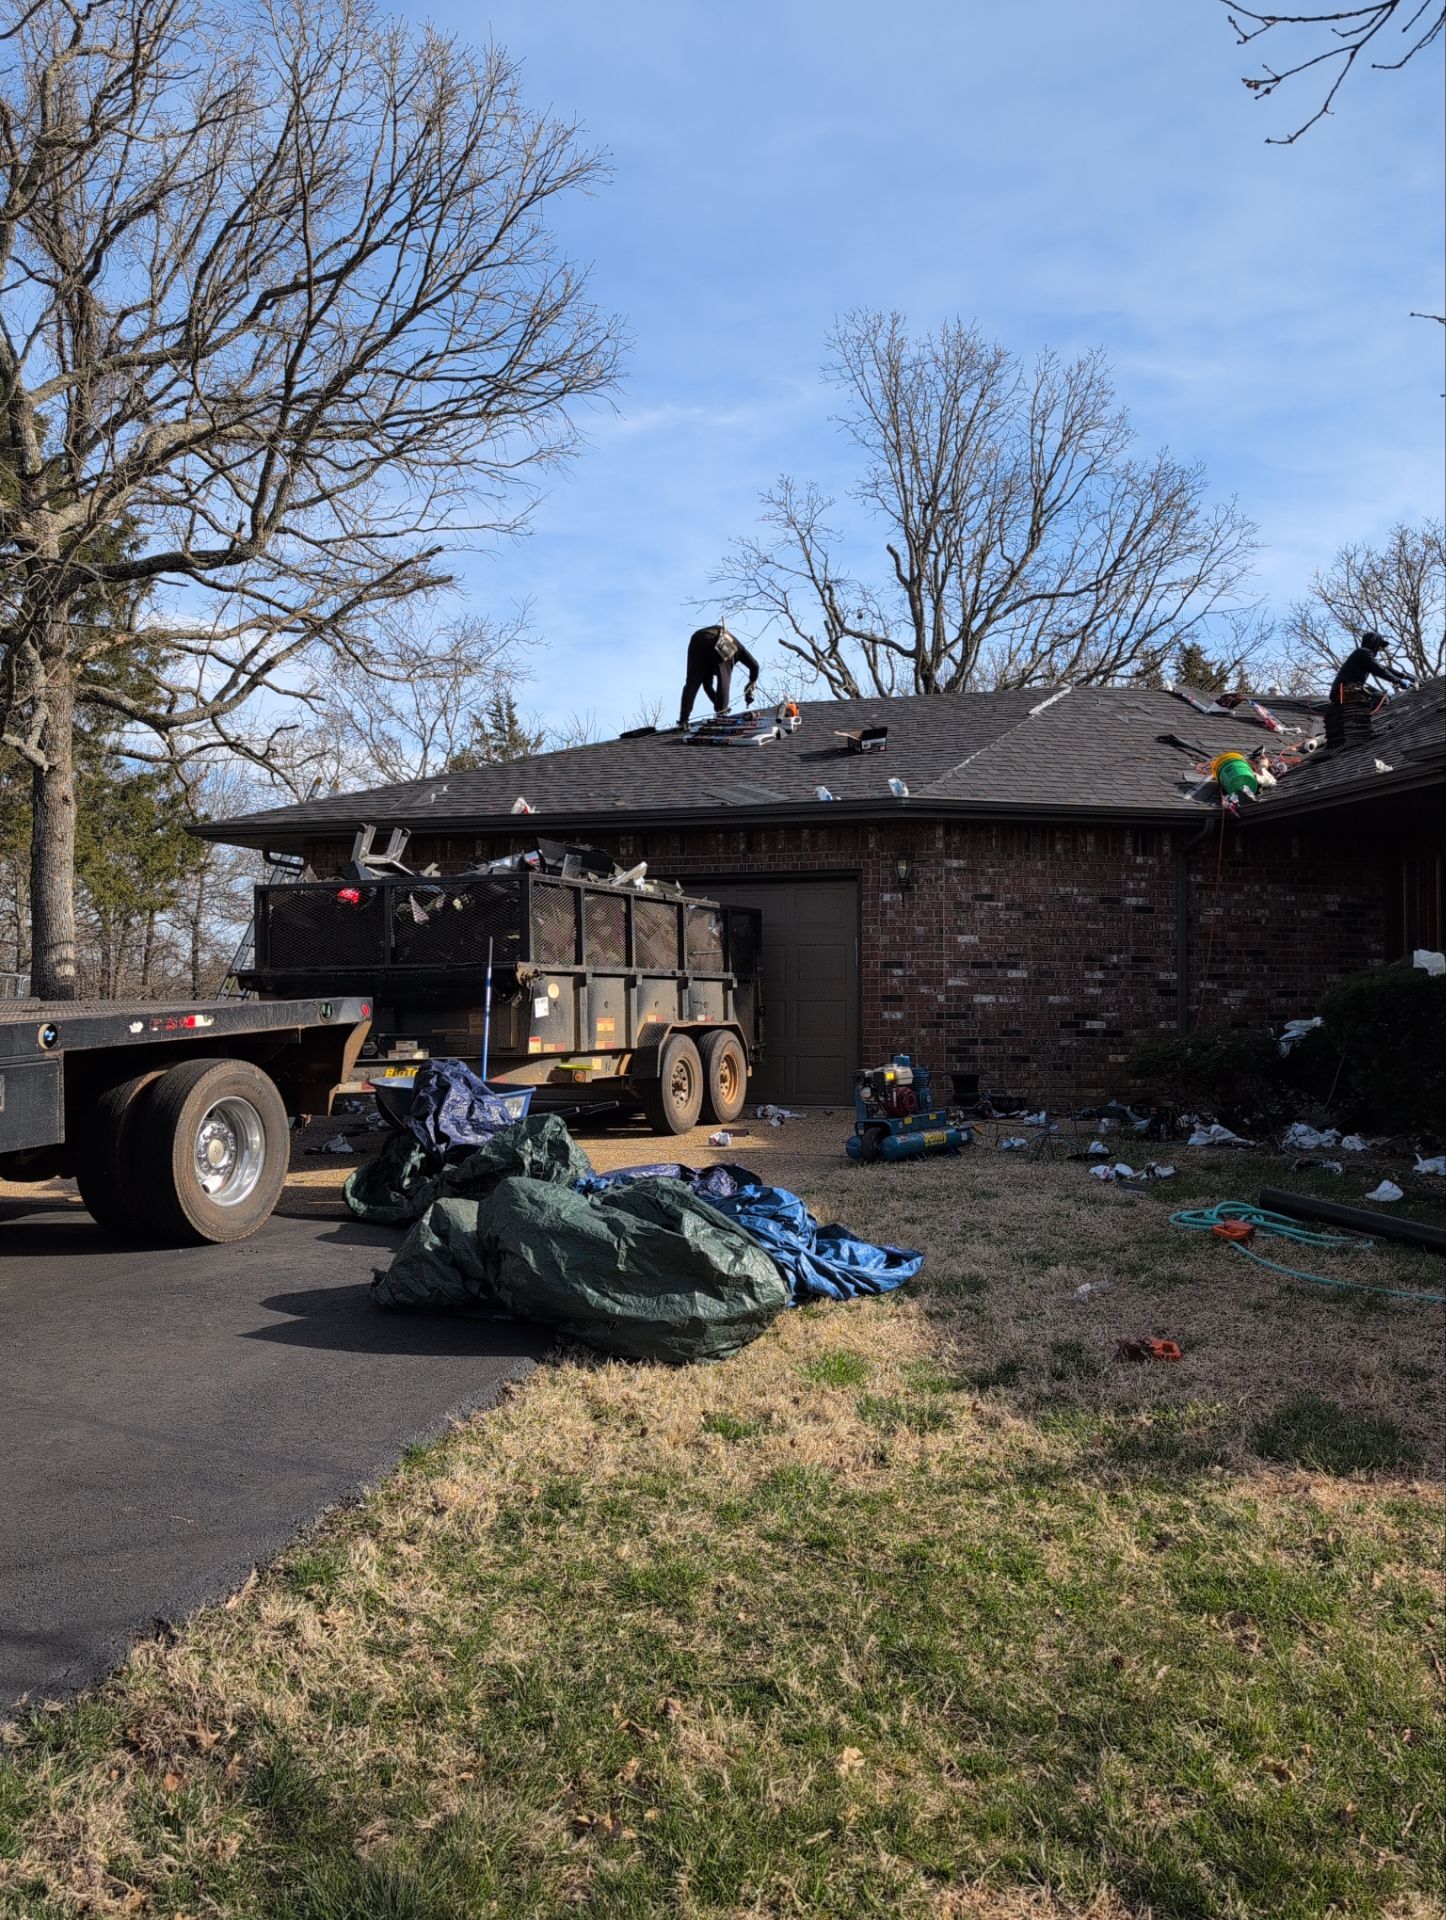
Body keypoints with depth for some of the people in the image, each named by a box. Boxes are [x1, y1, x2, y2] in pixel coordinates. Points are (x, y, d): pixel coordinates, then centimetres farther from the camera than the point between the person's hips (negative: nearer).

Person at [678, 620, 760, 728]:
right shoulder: (736, 645, 38)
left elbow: (707, 683, 43)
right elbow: (754, 665, 30)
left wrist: (716, 702, 42)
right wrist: (752, 684, 44)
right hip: (717, 642, -4)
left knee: (692, 682, 3)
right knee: (723, 677, 11)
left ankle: (683, 718, -8)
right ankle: (721, 708, -1)